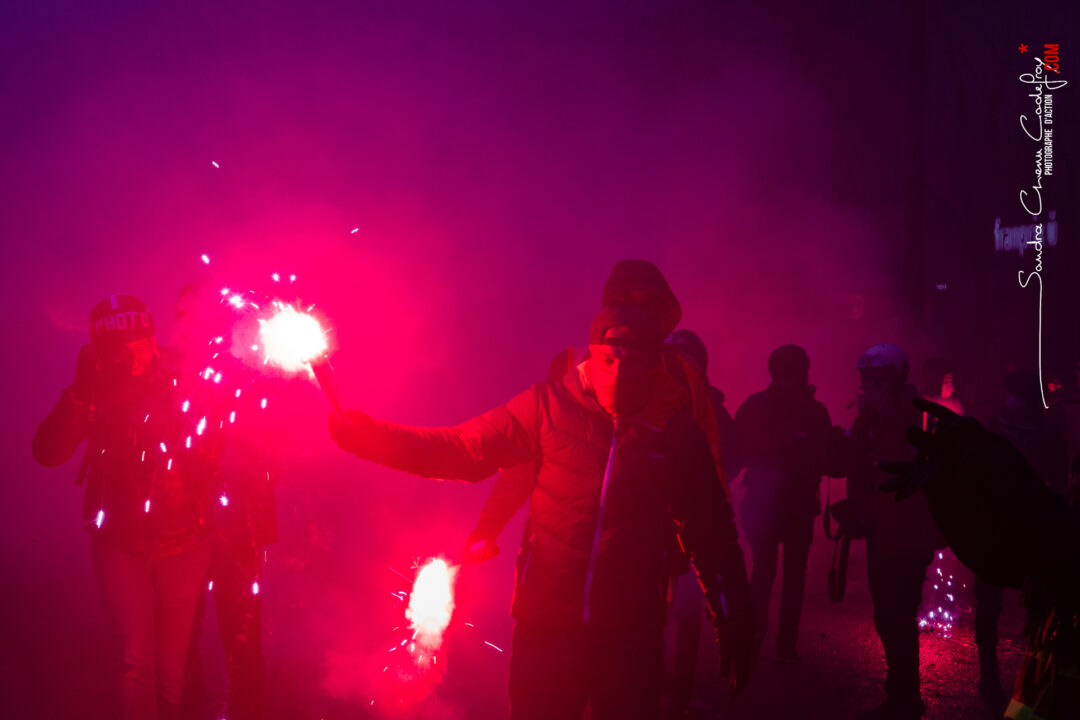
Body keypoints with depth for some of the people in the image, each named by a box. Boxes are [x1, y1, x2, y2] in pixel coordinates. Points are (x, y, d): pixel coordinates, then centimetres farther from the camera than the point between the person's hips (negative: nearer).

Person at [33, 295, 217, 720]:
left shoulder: (184, 390, -3)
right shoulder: (95, 396, 0)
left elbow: (211, 459, -5)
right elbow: (47, 452, -14)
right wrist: (80, 394, -25)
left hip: (182, 546, 0)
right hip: (120, 545, 0)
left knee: (171, 665, 8)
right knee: (133, 660, -11)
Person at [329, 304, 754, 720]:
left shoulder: (678, 433, -3)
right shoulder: (548, 408, -4)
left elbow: (712, 536, 5)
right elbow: (461, 450, -4)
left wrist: (735, 625, 6)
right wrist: (369, 435, -14)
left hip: (630, 637, 0)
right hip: (546, 624, 0)